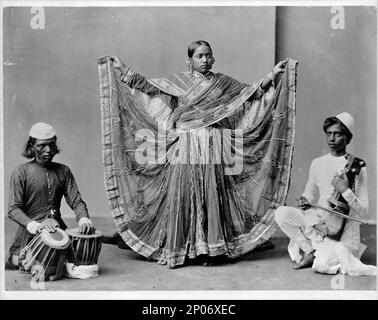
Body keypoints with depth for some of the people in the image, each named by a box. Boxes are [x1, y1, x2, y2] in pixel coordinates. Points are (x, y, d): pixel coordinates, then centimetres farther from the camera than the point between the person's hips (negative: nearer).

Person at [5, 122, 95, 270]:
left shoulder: (63, 171, 10)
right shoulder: (20, 172, -3)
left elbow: (76, 201, 3)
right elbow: (13, 209, -10)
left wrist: (84, 219, -19)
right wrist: (34, 225, -28)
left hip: (58, 227, 4)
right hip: (30, 234, -4)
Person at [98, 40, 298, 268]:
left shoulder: (223, 83, 12)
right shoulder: (177, 81, 10)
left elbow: (252, 92, 14)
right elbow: (148, 87, 9)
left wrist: (272, 75, 5)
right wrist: (122, 69, 5)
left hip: (212, 149, 1)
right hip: (185, 148, 0)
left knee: (210, 196, -2)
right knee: (182, 195, -2)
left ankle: (209, 250, 5)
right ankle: (180, 250, 6)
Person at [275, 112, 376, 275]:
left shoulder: (356, 166, -8)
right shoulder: (317, 163, 5)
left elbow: (363, 211, -9)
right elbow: (310, 193, 17)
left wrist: (345, 190, -24)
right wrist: (305, 200, -6)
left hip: (342, 231, -4)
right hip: (318, 220, 4)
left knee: (322, 266, -28)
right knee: (281, 213, -20)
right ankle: (313, 251, -7)